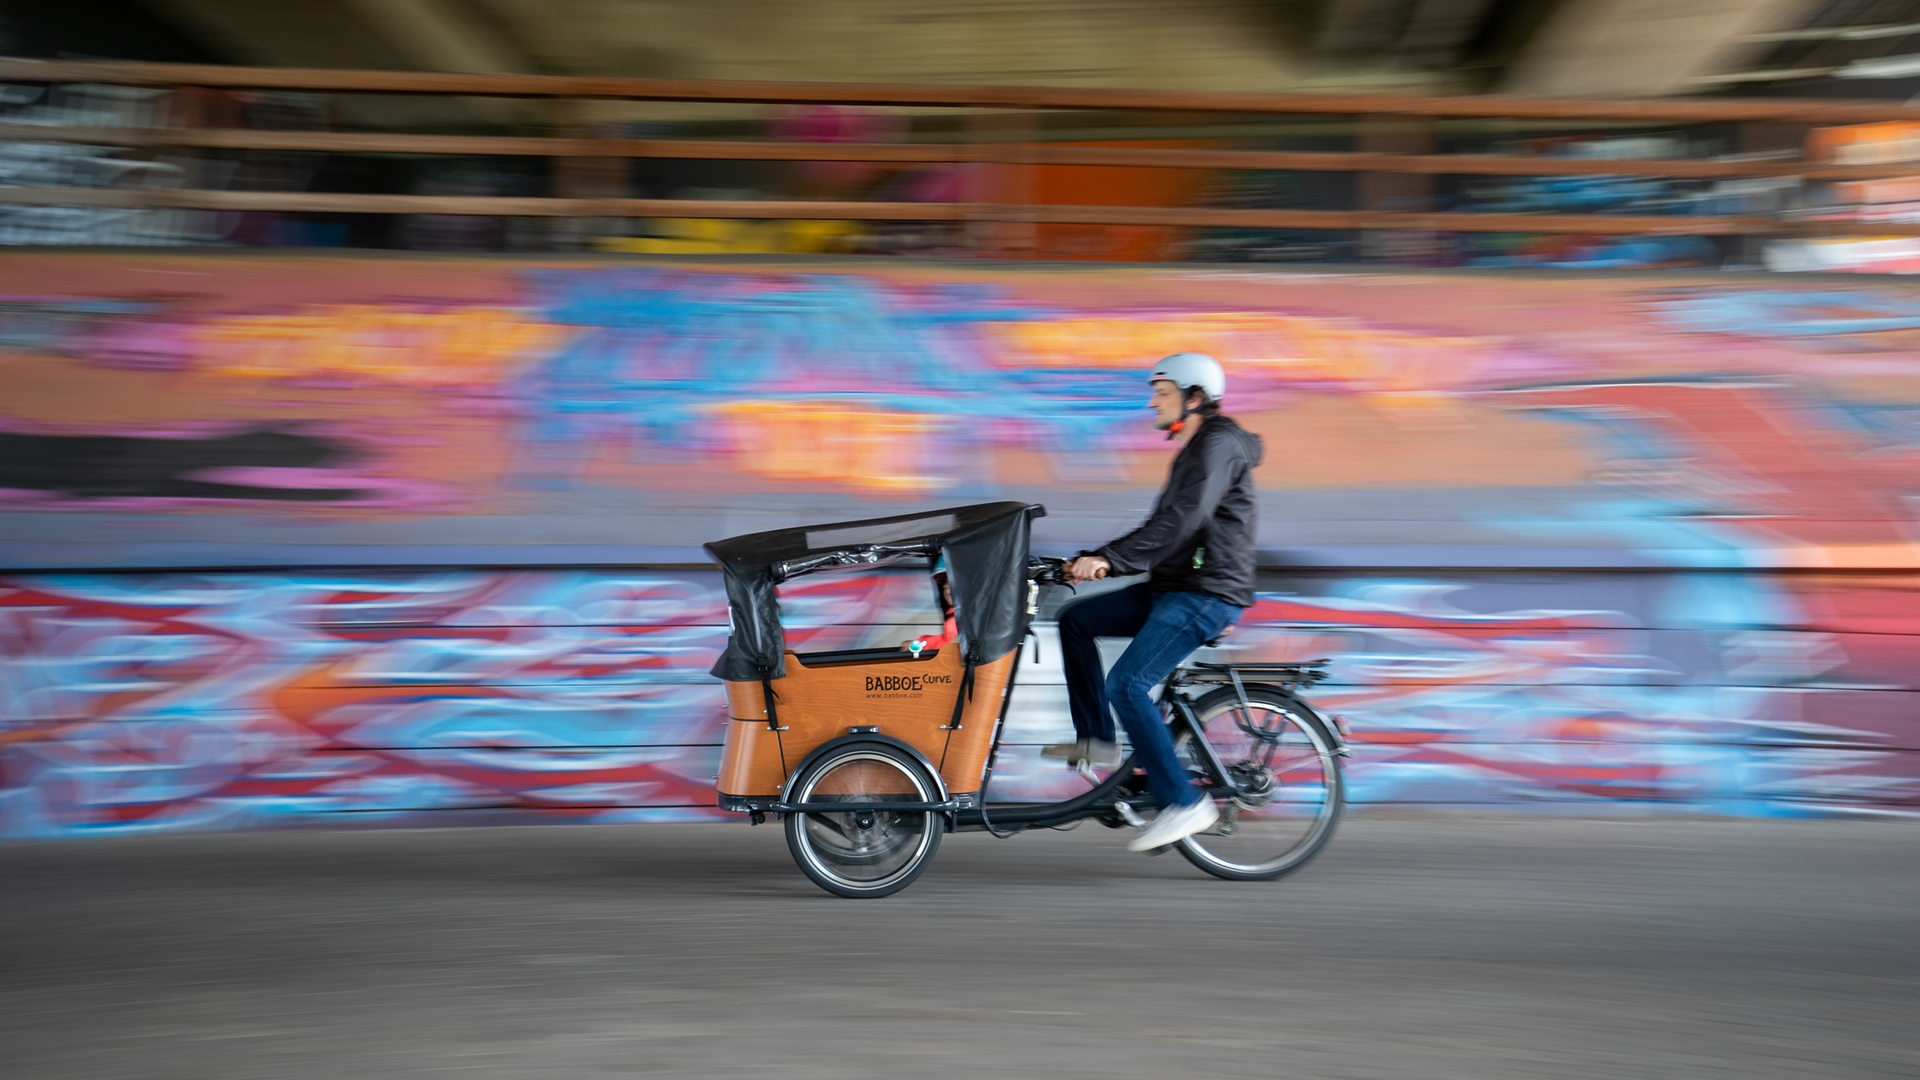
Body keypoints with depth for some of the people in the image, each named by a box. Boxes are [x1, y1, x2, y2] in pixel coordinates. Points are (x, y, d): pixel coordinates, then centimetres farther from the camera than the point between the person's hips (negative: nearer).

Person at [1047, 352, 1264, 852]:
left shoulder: (1219, 445, -12)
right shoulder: (1191, 452, 20)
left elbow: (1181, 522, -25)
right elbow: (1162, 530, 23)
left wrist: (1109, 559, -28)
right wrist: (1095, 560, 12)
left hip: (1207, 594, -10)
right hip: (1173, 587, 10)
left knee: (1127, 685, -21)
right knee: (1076, 619, 9)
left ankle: (1185, 803, -17)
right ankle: (1097, 739, 11)